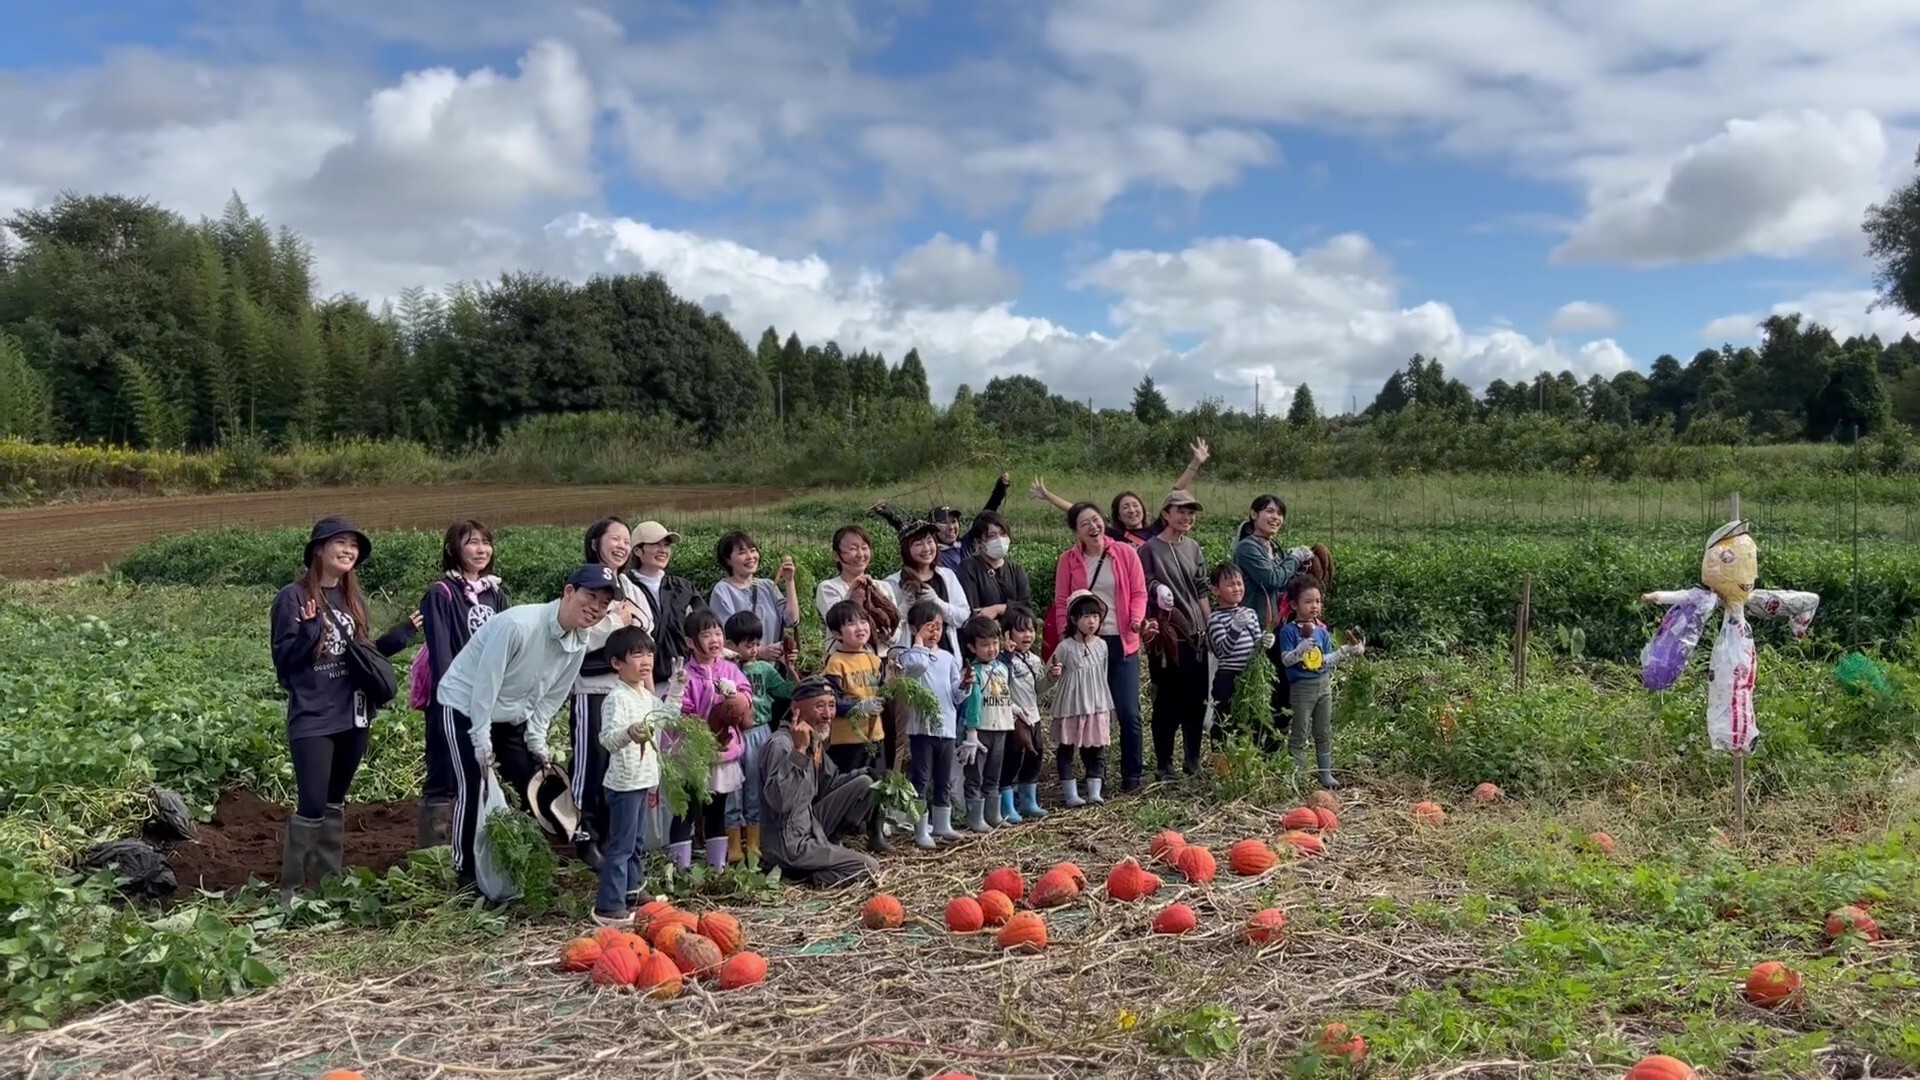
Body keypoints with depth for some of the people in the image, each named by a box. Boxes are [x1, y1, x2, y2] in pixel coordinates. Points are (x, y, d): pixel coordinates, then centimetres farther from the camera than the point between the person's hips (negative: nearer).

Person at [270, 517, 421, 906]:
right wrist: (309, 629, -27)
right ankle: (291, 888, 6)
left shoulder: (354, 600, 10)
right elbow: (283, 661, -12)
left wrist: (403, 633, 9)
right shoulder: (293, 597, -9)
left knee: (335, 803, 15)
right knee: (312, 806, -8)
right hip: (312, 721, -6)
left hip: (352, 718, 6)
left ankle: (330, 882, 24)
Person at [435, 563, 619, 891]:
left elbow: (550, 697, 2)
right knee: (473, 789, -9)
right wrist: (481, 740, -21)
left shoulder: (579, 645, -9)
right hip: (465, 707, -7)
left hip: (512, 717, 7)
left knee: (532, 787, 7)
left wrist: (537, 742, -2)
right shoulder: (518, 624, -31)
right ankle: (466, 872, 4)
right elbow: (486, 681, -26)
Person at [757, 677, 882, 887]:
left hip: (810, 826, 9)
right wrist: (798, 751, -40)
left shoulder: (814, 739, 5)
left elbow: (829, 783, 17)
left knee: (865, 784, 6)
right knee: (869, 869, -8)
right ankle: (792, 871, -1)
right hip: (790, 844, -9)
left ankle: (826, 846, 6)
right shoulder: (781, 745, -23)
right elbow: (779, 802, -36)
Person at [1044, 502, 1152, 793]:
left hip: (1122, 642, 0)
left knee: (1129, 712, -1)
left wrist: (1137, 619, -14)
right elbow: (1061, 603, 1)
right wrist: (1066, 638, -8)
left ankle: (1131, 774, 12)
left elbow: (1139, 592, 3)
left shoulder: (1125, 553, 0)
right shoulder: (1068, 560, 1)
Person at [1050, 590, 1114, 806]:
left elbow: (1103, 677, 12)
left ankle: (1094, 791, 13)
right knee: (1066, 749, 2)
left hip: (1097, 707, 4)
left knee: (1096, 749, 6)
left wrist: (1108, 707, 16)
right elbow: (1052, 677, -2)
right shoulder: (1065, 647, -11)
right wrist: (1053, 674, -26)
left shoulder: (1101, 645, 2)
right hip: (1070, 707, -4)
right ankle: (1070, 793, 9)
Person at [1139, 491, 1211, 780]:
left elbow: (1201, 592, 16)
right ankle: (1164, 764, 10)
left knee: (1196, 700, 9)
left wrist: (1211, 628, 14)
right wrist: (1157, 590, -24)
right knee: (1167, 701, 0)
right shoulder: (1150, 550, -5)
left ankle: (1193, 760, 23)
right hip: (1166, 637, -5)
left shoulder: (1193, 548, 12)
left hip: (1196, 635, 5)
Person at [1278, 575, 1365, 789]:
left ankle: (1326, 773, 22)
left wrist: (1346, 650, -1)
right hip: (1302, 687, -6)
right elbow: (1285, 659, -15)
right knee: (1298, 734, 0)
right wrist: (1301, 648, -30)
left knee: (1324, 733, 13)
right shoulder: (1289, 631, -10)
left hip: (1324, 685, 6)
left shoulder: (1322, 630, 8)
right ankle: (1297, 776, 6)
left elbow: (1327, 659, 9)